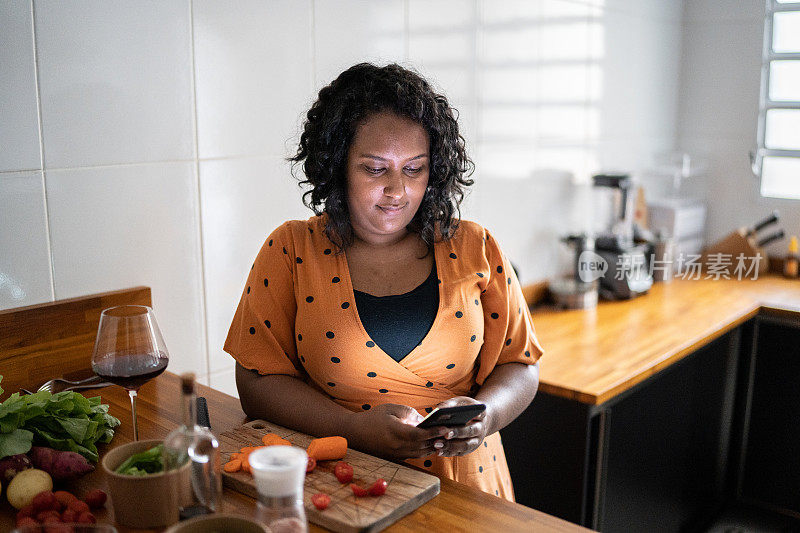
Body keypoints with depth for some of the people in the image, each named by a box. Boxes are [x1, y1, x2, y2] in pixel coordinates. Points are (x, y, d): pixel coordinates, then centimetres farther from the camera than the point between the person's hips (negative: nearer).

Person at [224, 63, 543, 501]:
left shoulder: (475, 251, 6)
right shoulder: (291, 251, 2)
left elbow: (519, 365, 10)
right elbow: (257, 380, -2)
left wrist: (484, 413, -12)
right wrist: (356, 428, -16)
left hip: (461, 485, 3)